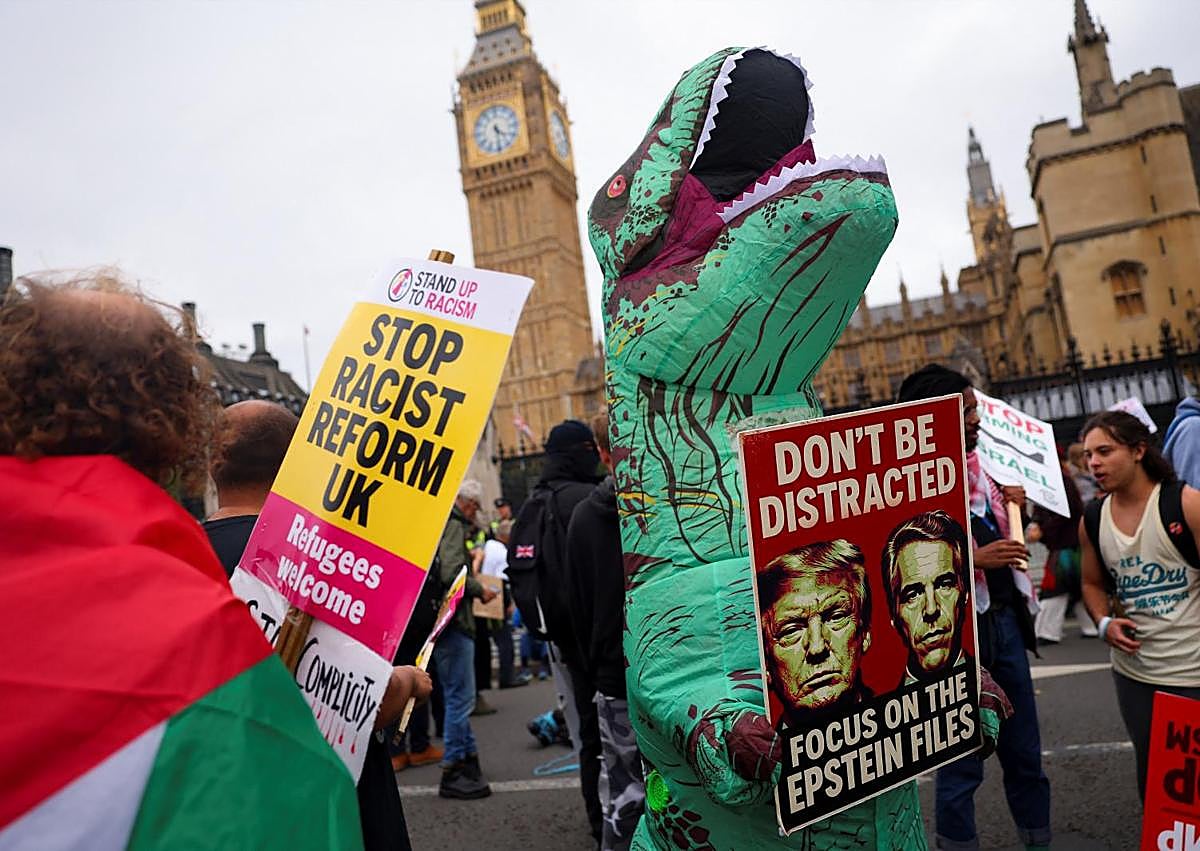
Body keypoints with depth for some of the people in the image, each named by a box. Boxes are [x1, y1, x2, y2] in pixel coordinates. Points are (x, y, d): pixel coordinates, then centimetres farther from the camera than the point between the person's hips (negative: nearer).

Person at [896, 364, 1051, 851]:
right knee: (962, 763, 7)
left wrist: (1013, 509, 7)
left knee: (1024, 751, 19)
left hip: (1005, 619, 8)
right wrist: (975, 559, -25)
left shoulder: (977, 466, 10)